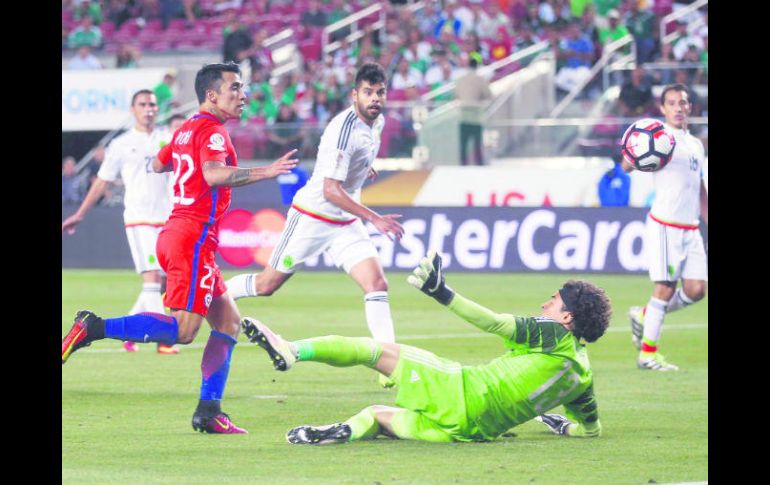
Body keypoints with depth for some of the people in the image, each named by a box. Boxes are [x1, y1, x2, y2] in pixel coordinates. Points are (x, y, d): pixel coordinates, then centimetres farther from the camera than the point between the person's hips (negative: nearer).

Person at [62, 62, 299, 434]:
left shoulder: (186, 130, 17)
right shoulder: (212, 131, -10)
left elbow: (158, 164, 33)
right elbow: (214, 174, -29)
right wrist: (265, 172, -28)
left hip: (173, 234, 10)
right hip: (194, 239, -10)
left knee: (228, 321, 11)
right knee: (182, 330, -15)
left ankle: (209, 411, 6)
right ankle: (94, 328, -17)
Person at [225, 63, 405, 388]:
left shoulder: (377, 122, 1)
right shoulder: (344, 129, -26)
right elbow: (330, 191, -30)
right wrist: (374, 218, -33)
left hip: (346, 224, 7)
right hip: (311, 217, -7)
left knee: (377, 284, -11)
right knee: (267, 285, 4)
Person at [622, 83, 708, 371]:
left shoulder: (696, 144, 17)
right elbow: (627, 167, -19)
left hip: (691, 228, 7)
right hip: (664, 225, -7)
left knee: (696, 289, 0)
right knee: (665, 288, -8)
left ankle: (644, 316, 21)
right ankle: (648, 353, 1)